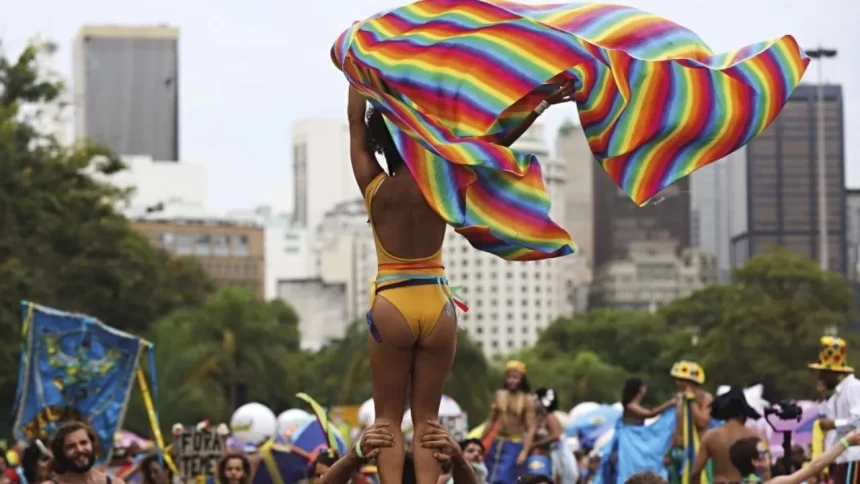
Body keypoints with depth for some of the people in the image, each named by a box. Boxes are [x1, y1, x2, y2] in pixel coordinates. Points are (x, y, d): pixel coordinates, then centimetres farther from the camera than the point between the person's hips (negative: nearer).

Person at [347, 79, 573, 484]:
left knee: (388, 420, 3)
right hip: (437, 305, 1)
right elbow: (495, 141, -3)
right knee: (427, 419, 8)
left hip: (391, 306, -1)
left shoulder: (374, 188, -7)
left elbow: (355, 123, 4)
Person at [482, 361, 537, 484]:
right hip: (497, 444, 5)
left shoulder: (527, 400, -9)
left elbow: (530, 428, -11)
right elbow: (491, 421, 13)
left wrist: (525, 451, -19)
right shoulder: (499, 395, 5)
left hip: (515, 446, -5)